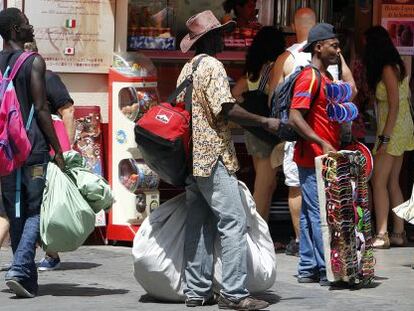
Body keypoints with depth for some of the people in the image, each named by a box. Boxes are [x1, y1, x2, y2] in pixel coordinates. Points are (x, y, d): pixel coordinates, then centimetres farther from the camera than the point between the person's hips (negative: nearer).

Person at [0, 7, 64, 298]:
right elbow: (41, 109, -11)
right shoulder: (34, 62, -7)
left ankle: (28, 282, 12)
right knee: (35, 213, -1)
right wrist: (58, 151, -7)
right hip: (33, 149, -5)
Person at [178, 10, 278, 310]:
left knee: (200, 226, 11)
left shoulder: (187, 69, 16)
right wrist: (264, 122, -12)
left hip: (192, 157, 9)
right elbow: (227, 108, -20)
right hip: (214, 157, -9)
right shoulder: (213, 66, -11)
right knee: (234, 223, -9)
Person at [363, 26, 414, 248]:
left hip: (393, 129, -9)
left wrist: (385, 137, -21)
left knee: (379, 181, -8)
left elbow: (394, 105, -19)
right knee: (392, 183, 11)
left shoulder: (388, 69, -14)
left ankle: (381, 235, -10)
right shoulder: (394, 66, 13)